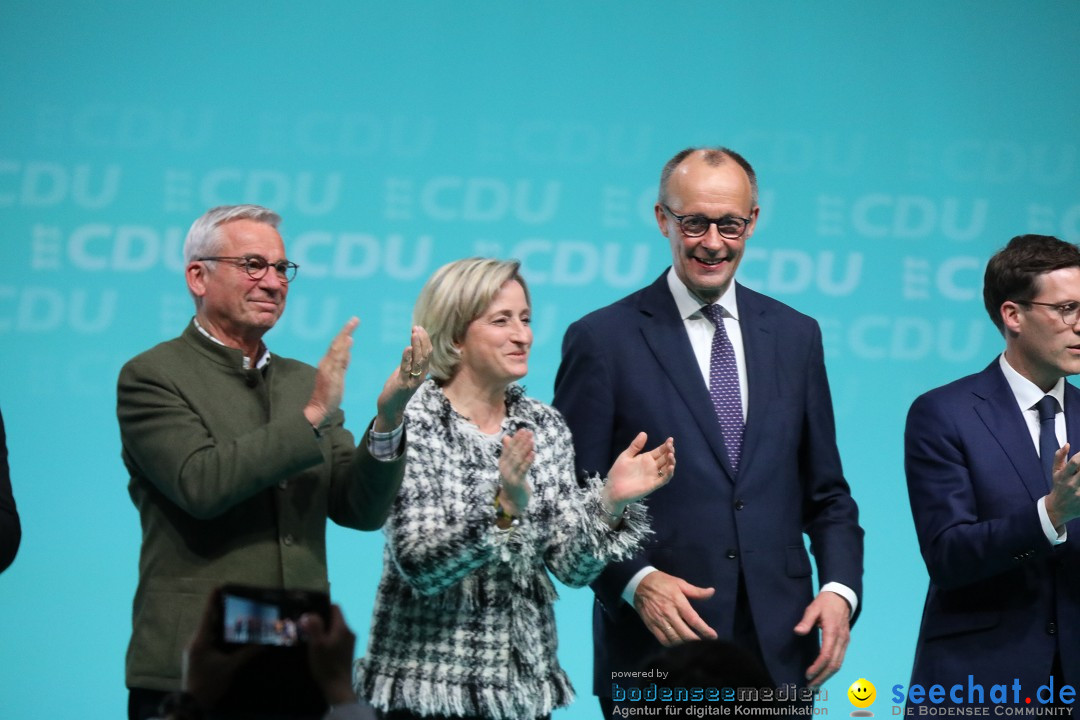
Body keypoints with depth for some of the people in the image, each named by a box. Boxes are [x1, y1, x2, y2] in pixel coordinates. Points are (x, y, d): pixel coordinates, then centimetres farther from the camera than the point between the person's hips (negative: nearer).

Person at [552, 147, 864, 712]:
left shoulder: (795, 336, 11)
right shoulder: (602, 340, -1)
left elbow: (826, 495, 14)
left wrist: (839, 589, -3)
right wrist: (636, 581, -18)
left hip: (779, 654, 3)